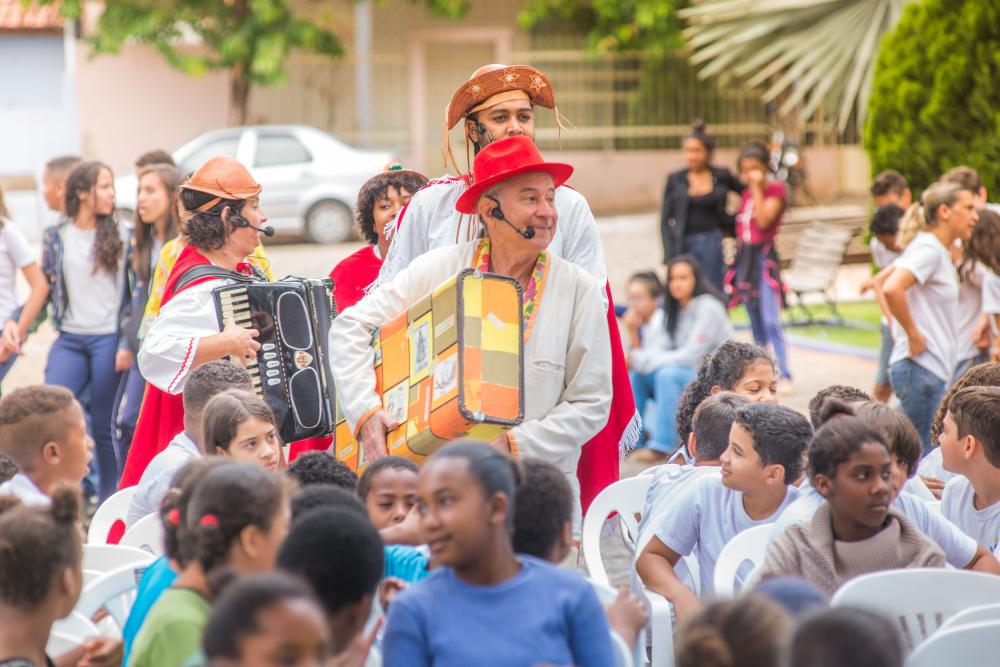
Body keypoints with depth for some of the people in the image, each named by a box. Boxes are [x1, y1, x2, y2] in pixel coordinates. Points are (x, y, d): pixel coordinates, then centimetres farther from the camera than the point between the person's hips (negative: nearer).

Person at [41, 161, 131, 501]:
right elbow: (44, 289, 14)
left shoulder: (122, 236, 1)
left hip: (109, 340, -2)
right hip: (70, 340, 2)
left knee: (105, 427, 2)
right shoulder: (55, 236, 7)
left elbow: (135, 294, 0)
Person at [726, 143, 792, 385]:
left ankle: (784, 374, -15)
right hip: (744, 257, 7)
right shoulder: (746, 193, 14)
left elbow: (763, 220, -18)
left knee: (770, 321, -15)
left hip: (764, 257, -7)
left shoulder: (776, 189, -5)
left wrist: (757, 188, -16)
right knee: (756, 324, 10)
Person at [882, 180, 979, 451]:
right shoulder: (929, 250, -14)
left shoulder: (941, 251, 15)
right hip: (921, 368, -10)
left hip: (933, 369, 10)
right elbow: (892, 289, -30)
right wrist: (913, 335, -20)